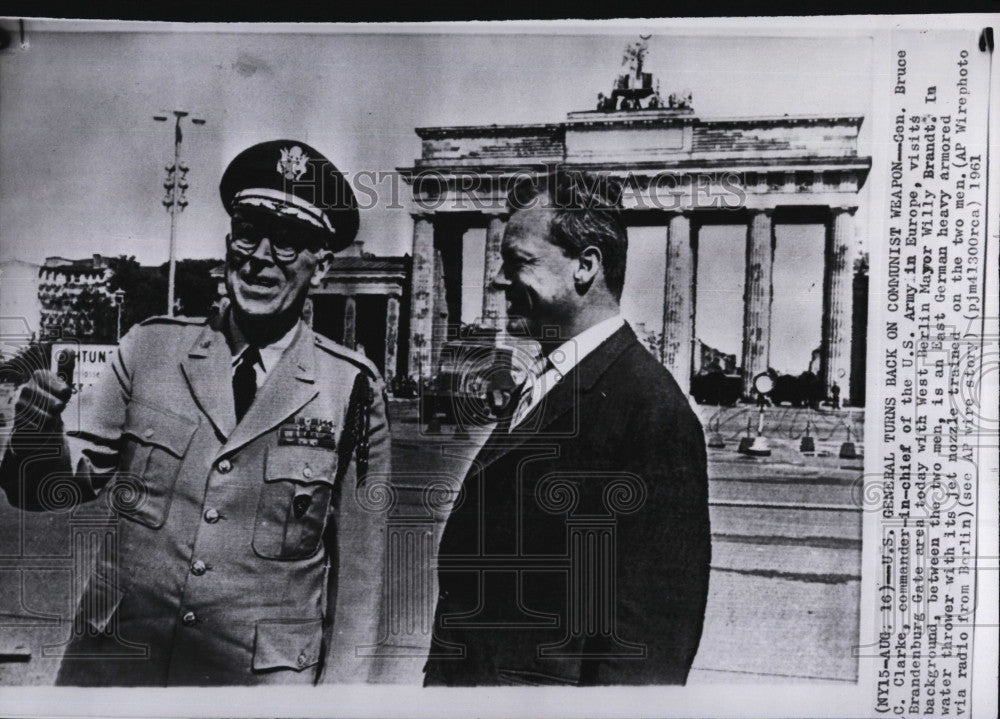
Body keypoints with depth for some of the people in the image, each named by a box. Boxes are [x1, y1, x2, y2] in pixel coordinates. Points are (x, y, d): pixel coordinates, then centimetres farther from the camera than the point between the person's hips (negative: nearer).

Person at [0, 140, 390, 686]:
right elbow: (60, 485, 2)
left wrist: (341, 683, 0)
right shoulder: (150, 347, -1)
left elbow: (359, 565, 0)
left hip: (262, 679, -1)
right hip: (110, 664, 2)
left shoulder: (353, 389, -6)